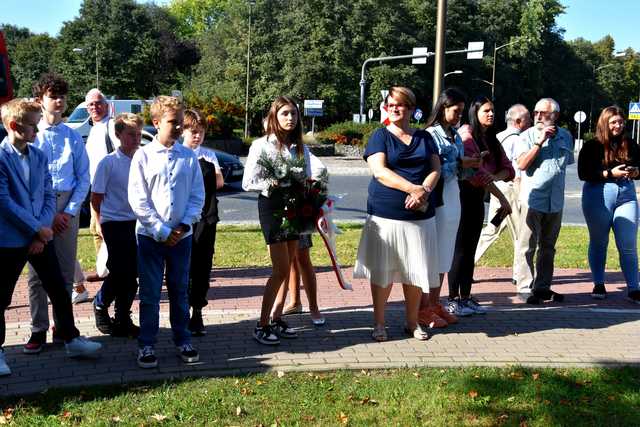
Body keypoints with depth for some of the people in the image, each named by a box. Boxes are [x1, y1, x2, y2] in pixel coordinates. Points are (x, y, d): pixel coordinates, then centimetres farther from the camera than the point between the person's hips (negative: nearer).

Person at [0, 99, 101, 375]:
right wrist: (37, 229, -13)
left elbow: (49, 196, 7)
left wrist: (43, 231, -5)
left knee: (59, 290, 10)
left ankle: (71, 340, 23)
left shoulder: (39, 156, 6)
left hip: (41, 236, 6)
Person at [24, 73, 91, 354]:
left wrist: (69, 212, -5)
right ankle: (38, 330, 8)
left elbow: (83, 178, 5)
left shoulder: (73, 137, 7)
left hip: (68, 207, 2)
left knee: (65, 272, 7)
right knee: (37, 273, 0)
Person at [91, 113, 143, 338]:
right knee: (118, 273, -3)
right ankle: (100, 305, 25)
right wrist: (99, 223, 1)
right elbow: (96, 197, -2)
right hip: (114, 224, -4)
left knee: (132, 274, 7)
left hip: (137, 223, 4)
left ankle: (123, 320, 21)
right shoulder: (108, 163, -8)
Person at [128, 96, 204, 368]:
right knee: (150, 294, 4)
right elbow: (137, 200, -7)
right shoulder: (143, 156, -4)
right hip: (150, 234, -2)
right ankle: (146, 345, 15)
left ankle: (183, 341, 24)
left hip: (182, 235, 2)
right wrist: (162, 231, -11)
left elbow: (197, 196, 4)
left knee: (180, 291, 13)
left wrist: (185, 225, -9)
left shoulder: (189, 157, 2)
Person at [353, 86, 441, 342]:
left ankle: (412, 322, 22)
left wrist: (424, 191, -15)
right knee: (382, 271, 2)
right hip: (385, 214, -3)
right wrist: (413, 188, -20)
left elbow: (435, 169, 6)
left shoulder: (424, 138, 14)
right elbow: (380, 171, -10)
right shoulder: (380, 136, 3)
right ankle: (379, 323, 15)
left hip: (420, 214, 3)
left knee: (416, 270, 7)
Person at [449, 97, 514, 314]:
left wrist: (492, 177, -15)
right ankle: (453, 299, 0)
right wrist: (501, 197, -21)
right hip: (462, 195, -7)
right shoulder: (466, 133, -9)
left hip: (478, 197, 8)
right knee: (460, 249, -6)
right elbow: (475, 170, -19)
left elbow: (508, 170, 8)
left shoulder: (491, 140, 15)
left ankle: (466, 297, 15)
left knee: (470, 249, 9)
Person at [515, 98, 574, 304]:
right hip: (532, 199, -5)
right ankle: (525, 288, -1)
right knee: (527, 247, -5)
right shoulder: (527, 136, -3)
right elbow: (522, 164, -15)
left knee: (548, 248, 12)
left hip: (555, 201, 5)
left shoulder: (565, 136, 10)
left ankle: (543, 287, 21)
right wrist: (540, 141, -18)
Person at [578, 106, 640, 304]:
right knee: (598, 242, 11)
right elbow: (583, 174, -11)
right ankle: (598, 285, 24)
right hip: (598, 196, -2)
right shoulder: (591, 146, -4)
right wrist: (610, 173, -18)